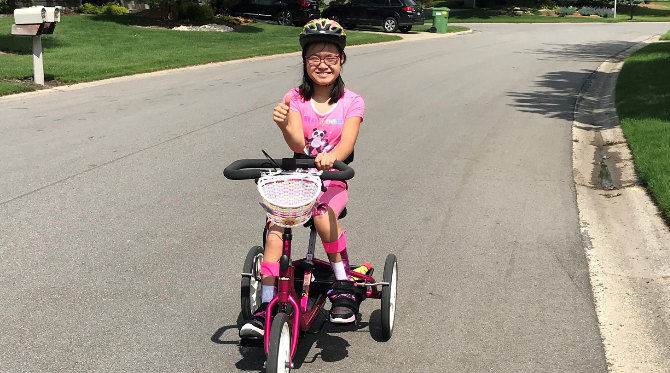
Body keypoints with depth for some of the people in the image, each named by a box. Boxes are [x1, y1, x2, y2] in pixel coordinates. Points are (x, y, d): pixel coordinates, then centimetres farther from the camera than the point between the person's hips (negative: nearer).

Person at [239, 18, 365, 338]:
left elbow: (347, 142, -16)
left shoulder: (351, 102, 0)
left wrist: (331, 156, -40)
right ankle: (266, 306, -20)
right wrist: (284, 126, -37)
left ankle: (344, 286, -14)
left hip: (333, 182, -1)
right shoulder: (295, 99, 2)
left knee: (323, 212, -33)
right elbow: (298, 143, -13)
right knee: (275, 226, -24)